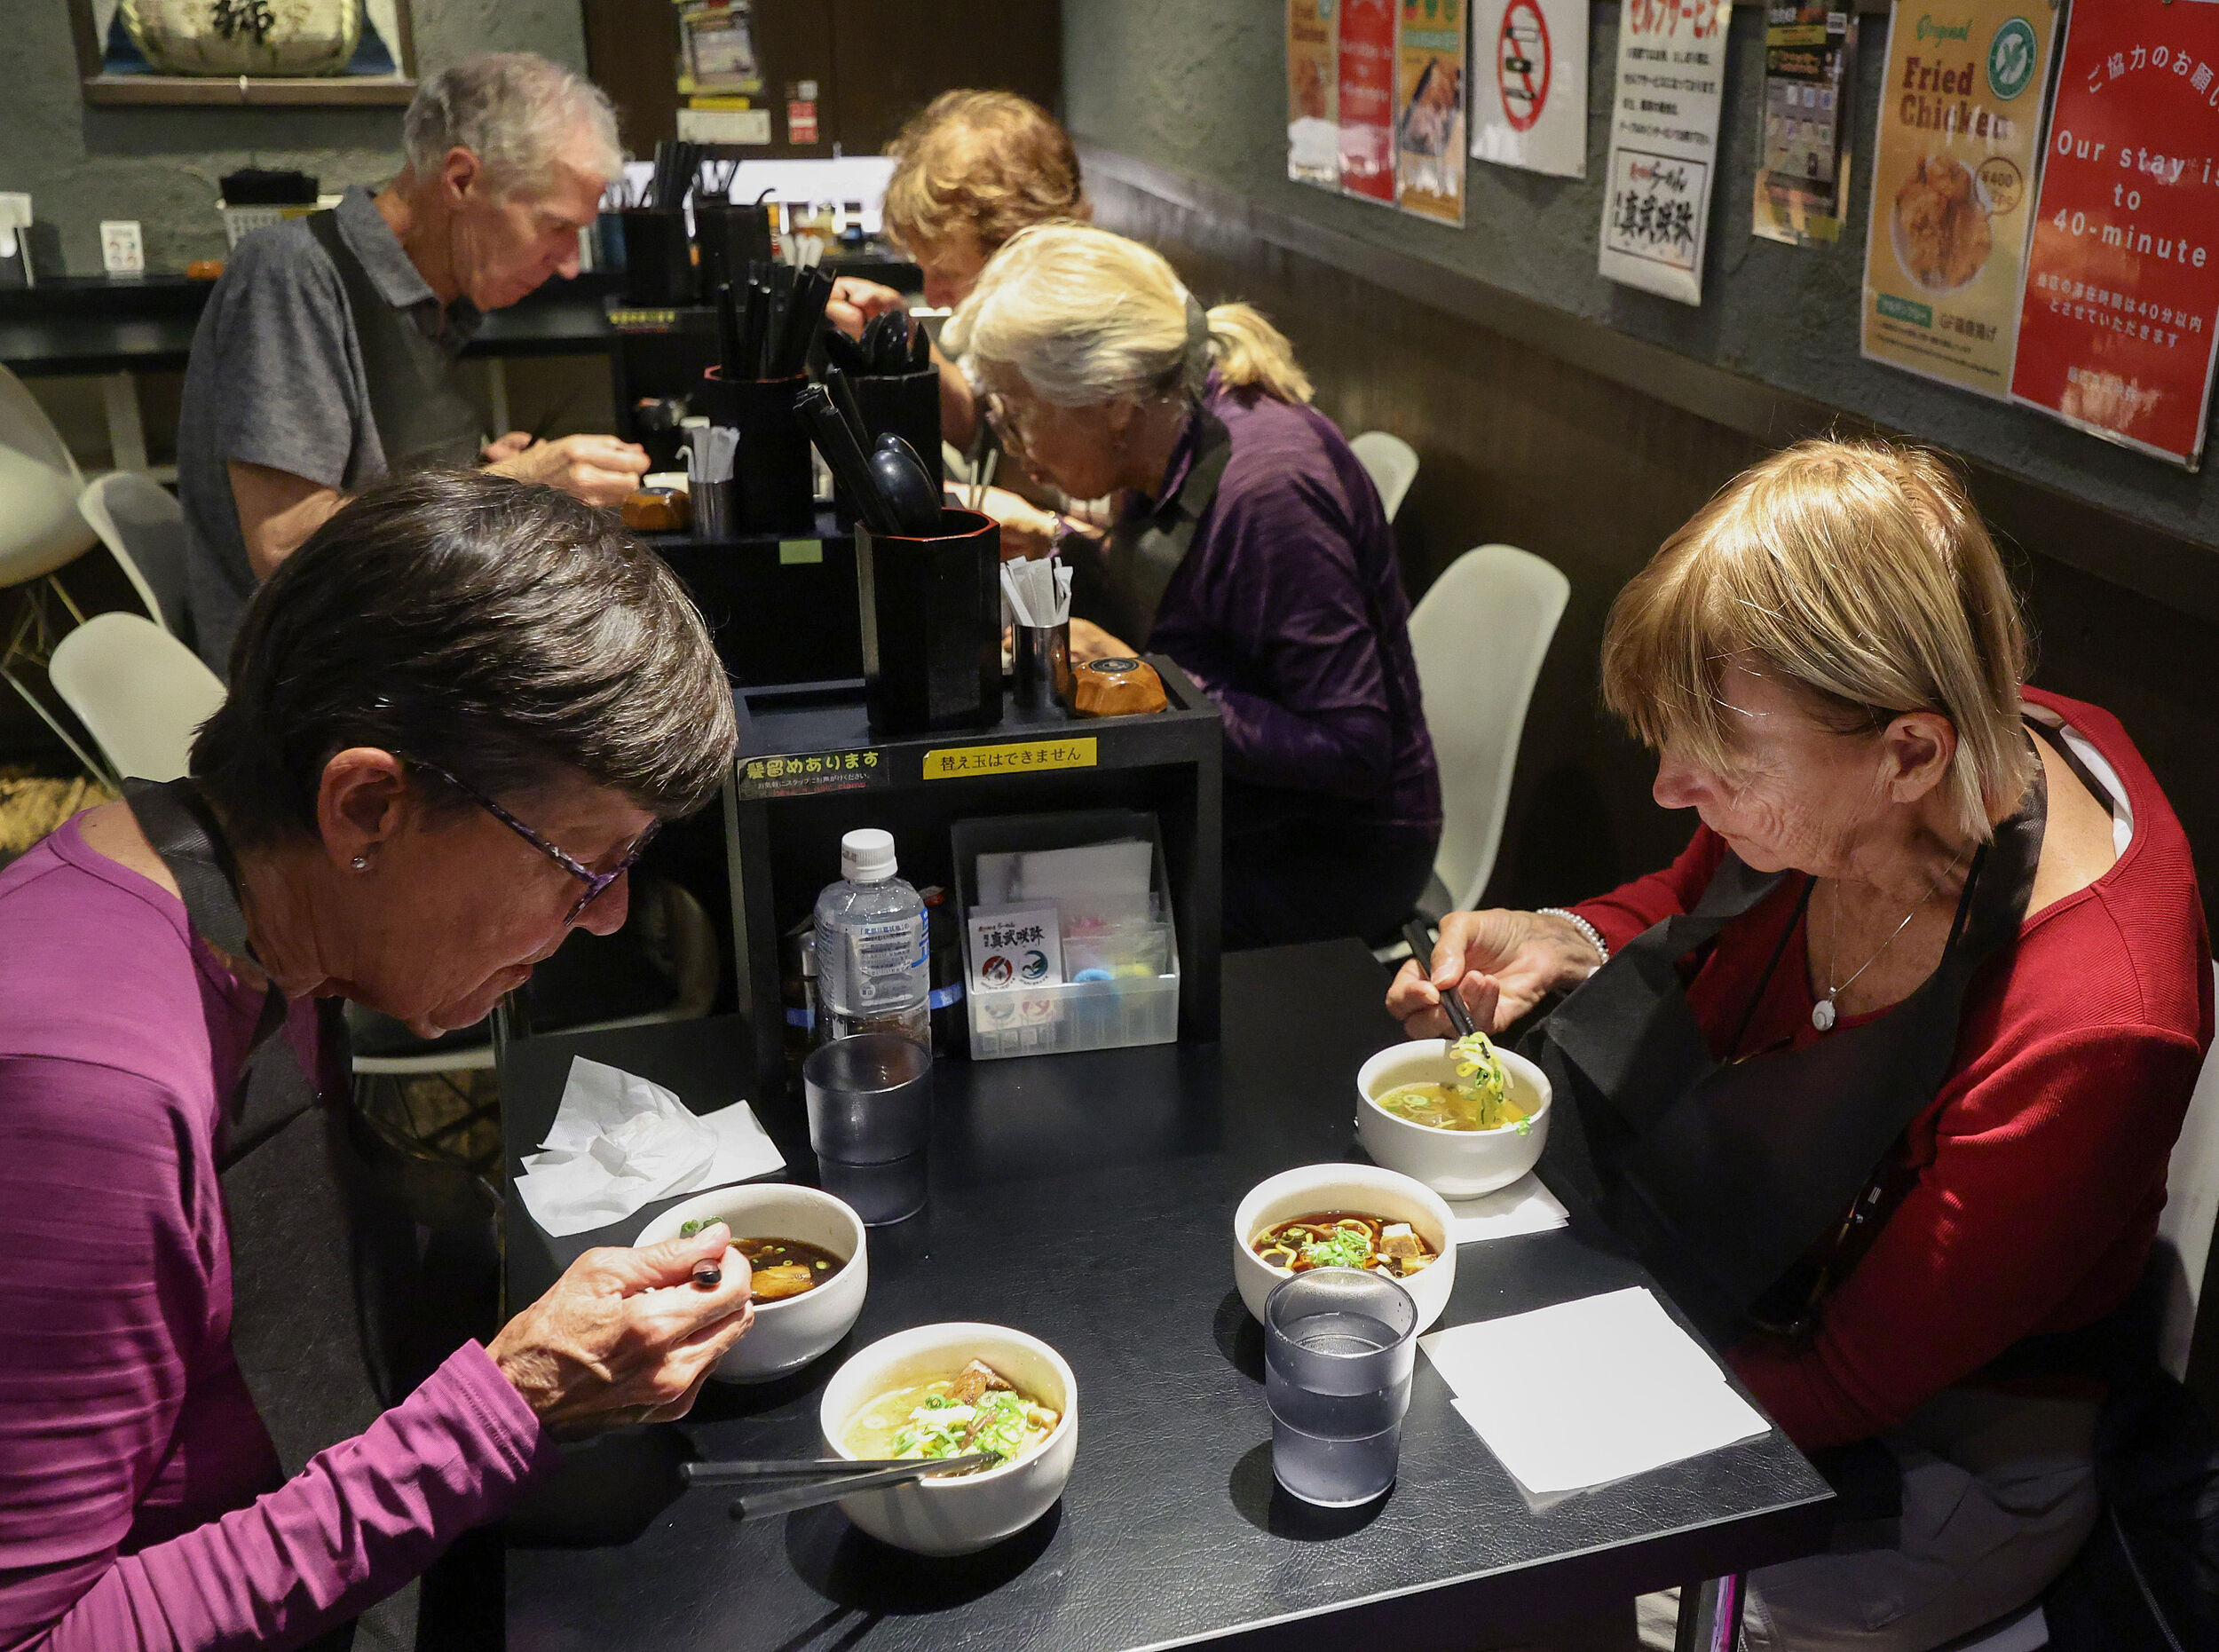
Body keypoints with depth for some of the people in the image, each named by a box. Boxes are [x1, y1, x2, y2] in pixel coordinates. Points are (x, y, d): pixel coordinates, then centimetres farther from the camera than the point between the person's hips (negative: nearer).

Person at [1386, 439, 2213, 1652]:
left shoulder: (2088, 1037, -36)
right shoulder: (1816, 782, -19)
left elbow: (1841, 1389, -24)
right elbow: (1694, 903, 6)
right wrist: (1558, 947, -15)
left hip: (1924, 1450, -6)